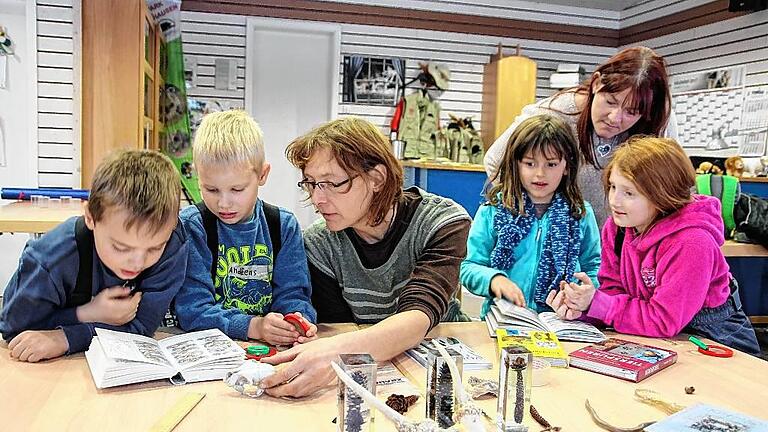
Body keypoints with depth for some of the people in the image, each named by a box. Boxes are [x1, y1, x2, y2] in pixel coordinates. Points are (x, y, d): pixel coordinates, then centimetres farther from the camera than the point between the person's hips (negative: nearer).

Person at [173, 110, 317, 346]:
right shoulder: (189, 226, -6)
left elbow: (292, 293, 3)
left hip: (274, 351, 3)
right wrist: (253, 326, -24)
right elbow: (192, 309, -12)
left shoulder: (284, 226, 3)